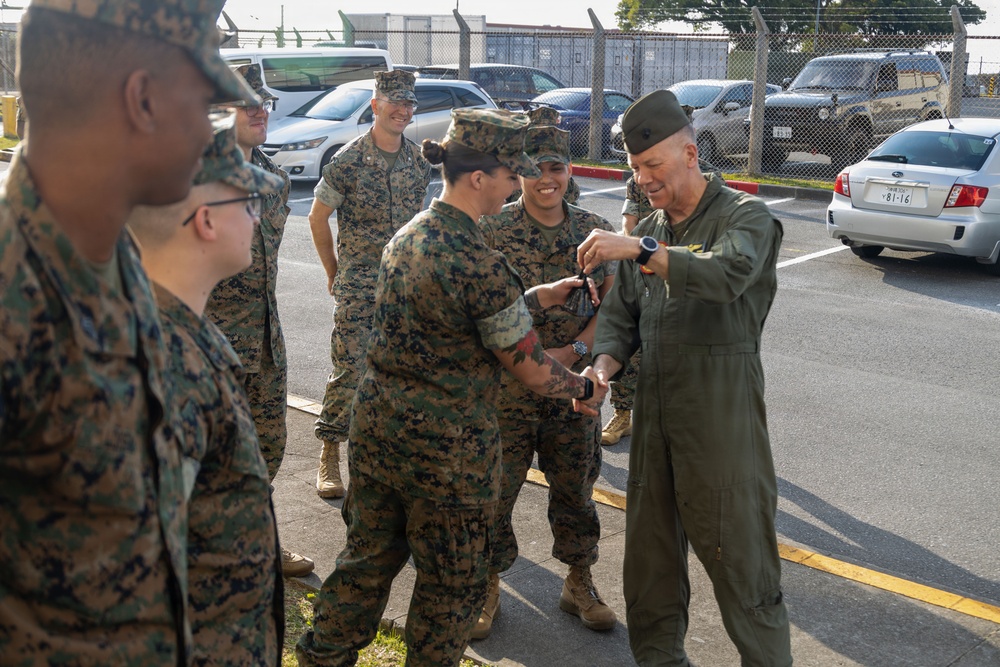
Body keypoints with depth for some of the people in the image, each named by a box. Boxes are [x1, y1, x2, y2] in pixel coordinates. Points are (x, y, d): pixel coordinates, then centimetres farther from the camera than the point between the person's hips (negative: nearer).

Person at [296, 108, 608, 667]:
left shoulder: (407, 237, 5)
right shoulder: (480, 263, -22)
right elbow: (531, 368, -15)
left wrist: (540, 296, 13)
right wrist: (586, 388, 3)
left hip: (377, 424, 8)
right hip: (446, 447, -8)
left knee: (369, 557, 21)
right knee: (451, 581, 12)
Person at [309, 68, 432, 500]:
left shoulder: (419, 162, 7)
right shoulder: (348, 161, -8)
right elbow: (318, 218, 0)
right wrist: (335, 272, 4)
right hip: (359, 283, -5)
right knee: (350, 367, -7)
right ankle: (329, 456, 5)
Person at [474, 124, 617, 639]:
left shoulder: (596, 232, 2)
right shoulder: (490, 231, -6)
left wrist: (574, 351, -14)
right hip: (505, 385, -2)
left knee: (575, 486, 14)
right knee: (494, 487, 5)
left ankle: (579, 585, 33)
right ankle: (487, 589, 25)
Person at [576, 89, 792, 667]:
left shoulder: (746, 216, -7)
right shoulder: (649, 230, 13)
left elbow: (730, 274, -29)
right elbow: (621, 316, 13)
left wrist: (640, 249, -35)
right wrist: (602, 368, -6)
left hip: (722, 419, -6)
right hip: (654, 415, 7)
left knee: (739, 559, -1)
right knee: (650, 554, 15)